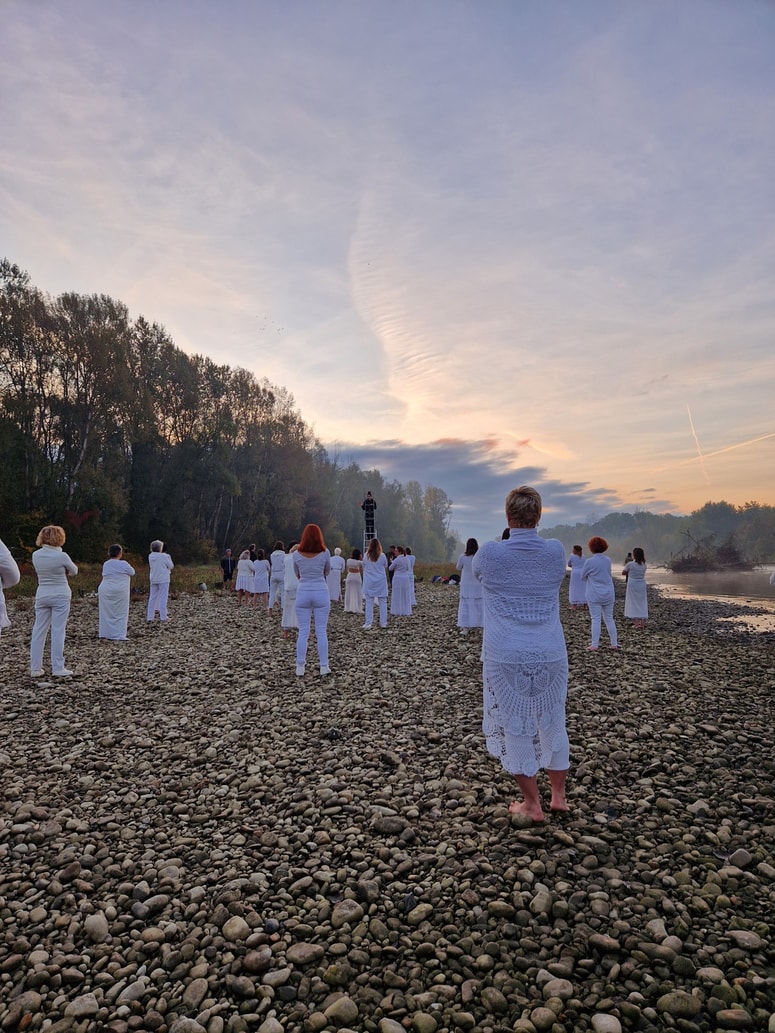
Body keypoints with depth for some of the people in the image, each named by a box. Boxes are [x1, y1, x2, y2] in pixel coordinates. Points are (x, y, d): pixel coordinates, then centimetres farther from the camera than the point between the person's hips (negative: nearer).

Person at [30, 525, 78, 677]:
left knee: (39, 631, 9)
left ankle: (35, 669, 13)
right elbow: (74, 571, 1)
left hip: (42, 595, 5)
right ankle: (58, 669, 0)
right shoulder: (61, 556, -15)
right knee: (58, 632, -2)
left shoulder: (35, 555, -1)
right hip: (60, 595, -4)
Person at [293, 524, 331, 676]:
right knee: (321, 632, 4)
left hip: (303, 593, 1)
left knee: (303, 632, 5)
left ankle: (300, 668, 7)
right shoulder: (325, 553, -6)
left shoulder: (297, 554, -3)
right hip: (321, 593, -1)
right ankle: (324, 667, 7)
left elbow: (297, 575, 11)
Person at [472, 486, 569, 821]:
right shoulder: (556, 551, -5)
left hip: (505, 657, -3)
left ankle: (532, 803, 21)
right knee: (552, 724, 19)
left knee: (515, 728, 10)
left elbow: (475, 570, 12)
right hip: (550, 655, 3)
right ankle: (558, 796, 33)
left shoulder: (490, 553, -12)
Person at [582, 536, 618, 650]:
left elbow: (583, 575, 0)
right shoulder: (608, 560, 1)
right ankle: (614, 643, 17)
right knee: (609, 618, 13)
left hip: (594, 595, -4)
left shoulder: (589, 562, -14)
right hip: (608, 594, 5)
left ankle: (594, 645, 0)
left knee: (596, 619, -2)